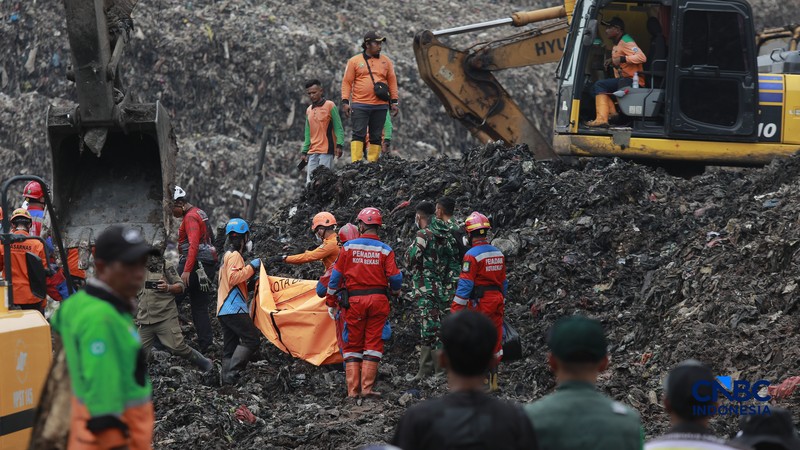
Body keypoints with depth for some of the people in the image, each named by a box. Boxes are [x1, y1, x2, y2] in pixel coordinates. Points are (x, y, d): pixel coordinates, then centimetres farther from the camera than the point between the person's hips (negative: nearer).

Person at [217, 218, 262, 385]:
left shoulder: (227, 255, 24)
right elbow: (234, 278, -21)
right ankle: (232, 373, -20)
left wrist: (251, 274, 17)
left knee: (230, 347, 8)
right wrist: (251, 267, -15)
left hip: (224, 310, 10)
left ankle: (227, 378, 4)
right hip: (234, 309, -10)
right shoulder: (234, 255, -8)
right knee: (252, 340, -13)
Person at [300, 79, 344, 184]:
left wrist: (339, 145, -16)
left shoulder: (330, 106, -1)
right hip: (312, 152, 6)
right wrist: (304, 151, 16)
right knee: (310, 182, 0)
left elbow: (338, 128, -5)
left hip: (327, 150, -6)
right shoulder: (309, 110, 17)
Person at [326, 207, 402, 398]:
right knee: (373, 343, 5)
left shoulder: (349, 246, -1)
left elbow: (336, 274, 3)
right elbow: (395, 277, -6)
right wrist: (395, 292, 17)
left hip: (355, 300, 0)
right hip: (378, 300, 0)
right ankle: (367, 387, -1)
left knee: (353, 344, 9)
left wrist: (330, 298, 15)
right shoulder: (385, 250, -3)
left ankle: (353, 389, 5)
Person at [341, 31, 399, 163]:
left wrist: (394, 102, 8)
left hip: (380, 106, 3)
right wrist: (345, 101, -6)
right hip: (360, 106, -3)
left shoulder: (386, 61, 12)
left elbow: (392, 82, 14)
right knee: (359, 134, -9)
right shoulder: (355, 61, 4)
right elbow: (347, 82, 3)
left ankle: (373, 163, 7)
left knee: (376, 137, 4)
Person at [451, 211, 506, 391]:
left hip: (479, 302, -7)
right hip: (497, 302, 7)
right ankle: (493, 380, 20)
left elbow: (465, 284, -16)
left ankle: (483, 381, -5)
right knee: (495, 340, 12)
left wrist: (455, 309, -12)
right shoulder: (498, 253, 9)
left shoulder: (472, 255, -14)